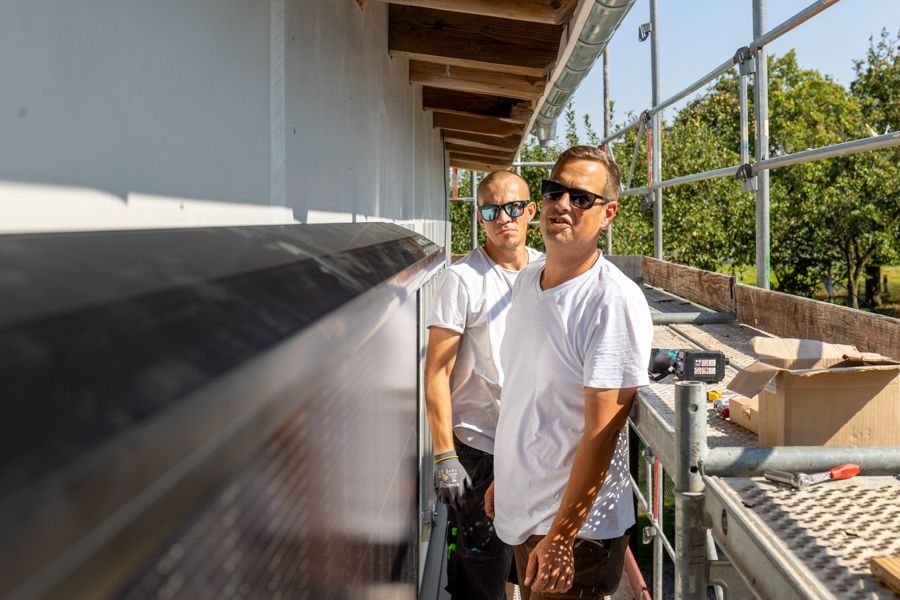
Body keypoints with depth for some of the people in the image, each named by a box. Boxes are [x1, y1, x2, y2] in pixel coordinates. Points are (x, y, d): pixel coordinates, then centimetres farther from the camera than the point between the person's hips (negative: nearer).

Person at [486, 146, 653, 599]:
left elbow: (601, 431, -22)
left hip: (577, 527, -7)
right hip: (521, 512, 8)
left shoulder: (614, 301, -20)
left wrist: (561, 536, -22)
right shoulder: (525, 282, 5)